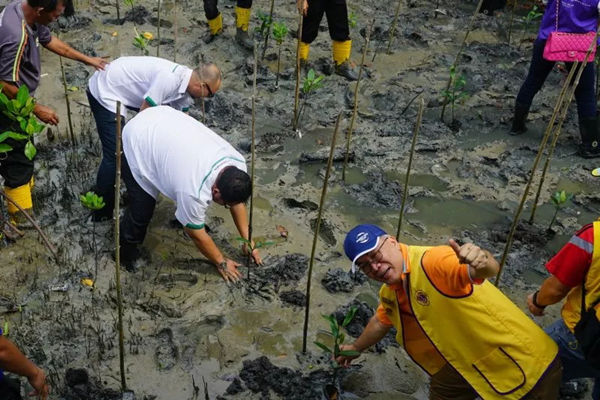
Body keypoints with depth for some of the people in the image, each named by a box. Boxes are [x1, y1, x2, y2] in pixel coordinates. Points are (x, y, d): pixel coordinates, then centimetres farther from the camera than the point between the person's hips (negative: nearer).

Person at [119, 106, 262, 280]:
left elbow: (237, 202, 3)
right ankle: (127, 248, 22)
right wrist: (221, 262, -5)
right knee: (142, 210, -6)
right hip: (137, 140, -7)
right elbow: (196, 234, -17)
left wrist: (247, 239, 3)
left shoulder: (237, 163, -16)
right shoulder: (194, 191, -34)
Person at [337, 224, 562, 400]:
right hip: (470, 363, 8)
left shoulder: (431, 262, -28)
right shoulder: (388, 294, 1)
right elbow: (381, 322, 24)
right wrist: (355, 348, 38)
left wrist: (482, 262, -68)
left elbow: (489, 270, -45)